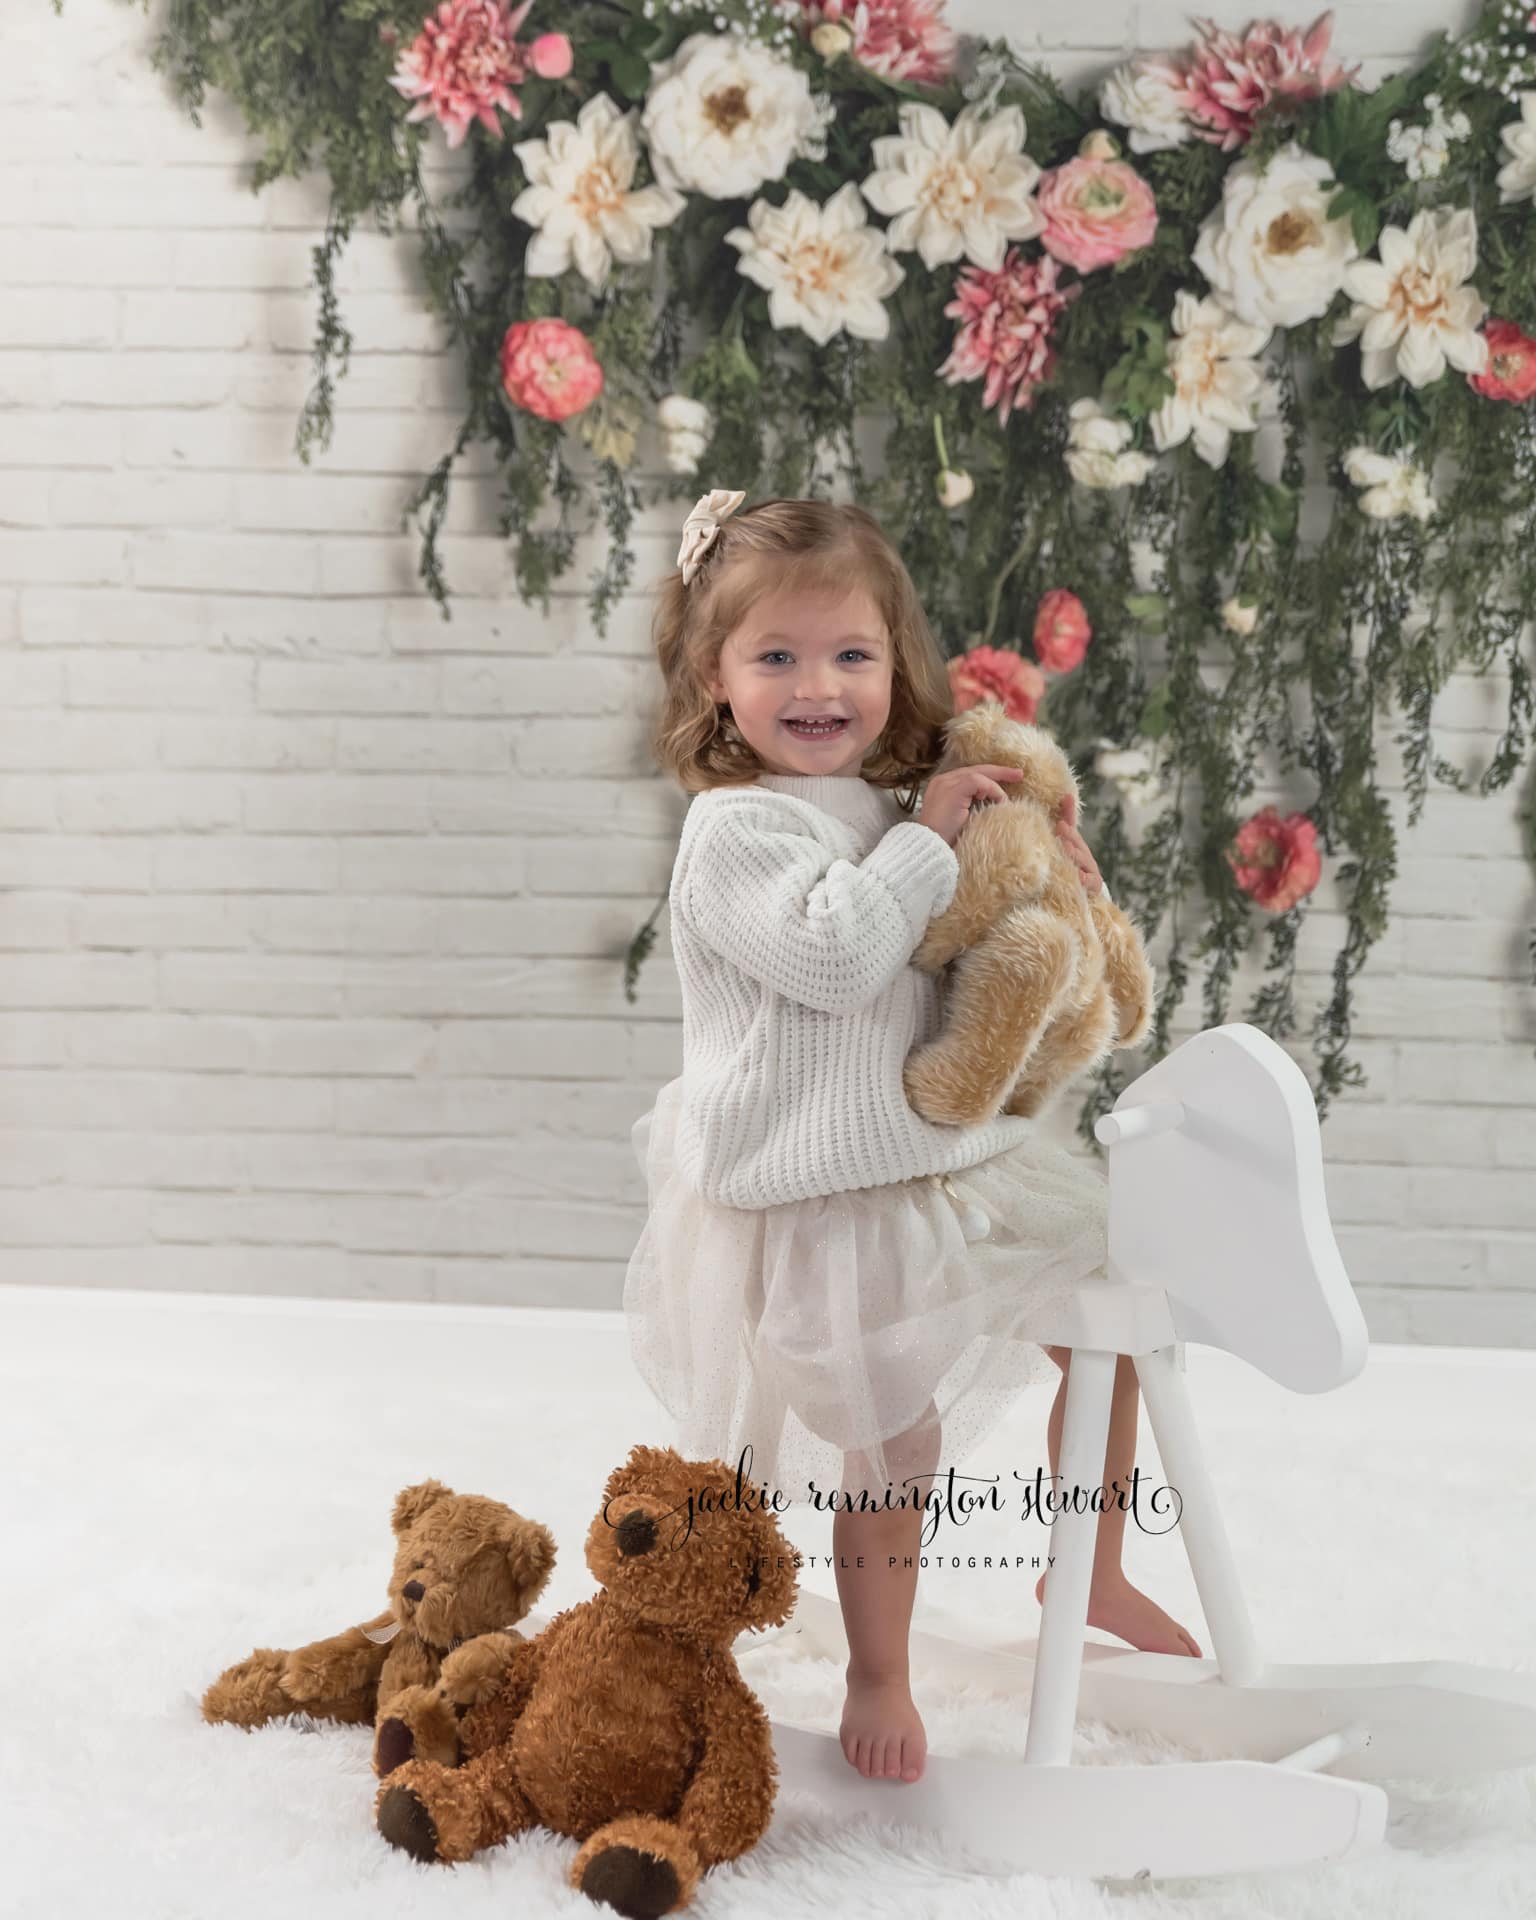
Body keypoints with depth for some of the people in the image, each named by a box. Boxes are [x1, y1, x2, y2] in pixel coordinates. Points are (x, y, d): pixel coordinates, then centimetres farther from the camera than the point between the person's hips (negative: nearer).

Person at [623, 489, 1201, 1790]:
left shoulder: (896, 806, 10)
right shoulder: (735, 828, -15)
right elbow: (834, 952, -30)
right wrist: (926, 840, -20)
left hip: (949, 1162, 9)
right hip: (818, 1204, -8)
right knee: (896, 1439, -5)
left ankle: (1091, 1572, 34)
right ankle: (880, 1677, 21)